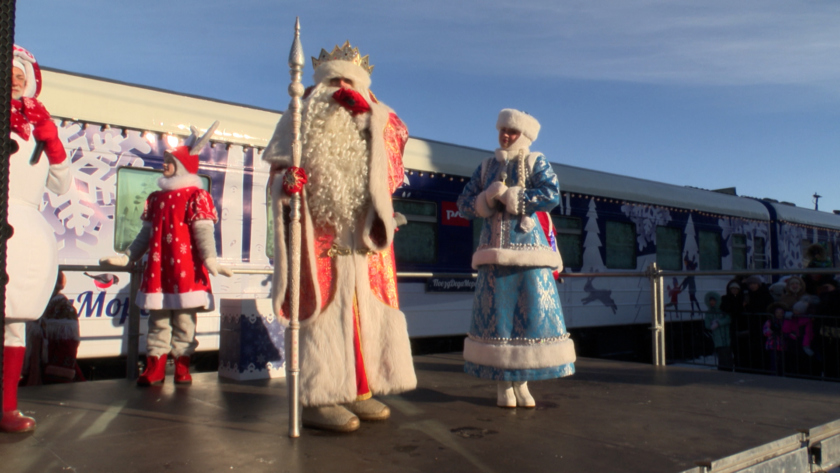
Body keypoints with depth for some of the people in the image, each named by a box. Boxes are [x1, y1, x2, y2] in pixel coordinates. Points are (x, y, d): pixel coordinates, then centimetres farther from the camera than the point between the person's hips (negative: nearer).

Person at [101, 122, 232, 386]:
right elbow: (146, 233, 20)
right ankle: (155, 368, 14)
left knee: (184, 317, 0)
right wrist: (128, 258, 17)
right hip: (157, 268, 6)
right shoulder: (155, 198, 17)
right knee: (157, 317, 8)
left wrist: (209, 258, -23)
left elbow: (203, 230, -12)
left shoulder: (195, 196, -2)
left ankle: (182, 367, 9)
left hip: (185, 269, -6)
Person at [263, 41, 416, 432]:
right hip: (319, 233, -4)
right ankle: (317, 398, -5)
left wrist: (368, 110, -12)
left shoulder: (371, 128, 20)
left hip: (361, 235, 4)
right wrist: (285, 180, -17)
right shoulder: (301, 121, 12)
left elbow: (398, 135, 1)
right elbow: (276, 169, 6)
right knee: (324, 311, -9)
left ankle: (359, 389, 13)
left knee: (365, 310, 4)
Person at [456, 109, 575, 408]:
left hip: (528, 248, -2)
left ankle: (521, 382, 9)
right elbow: (464, 204, 10)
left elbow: (551, 195, -12)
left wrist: (506, 195, -12)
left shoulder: (536, 162, 6)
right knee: (495, 315, 0)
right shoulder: (487, 166, 15)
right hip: (495, 250, 2)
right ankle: (502, 384, 9)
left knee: (533, 314, -3)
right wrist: (486, 199, -10)